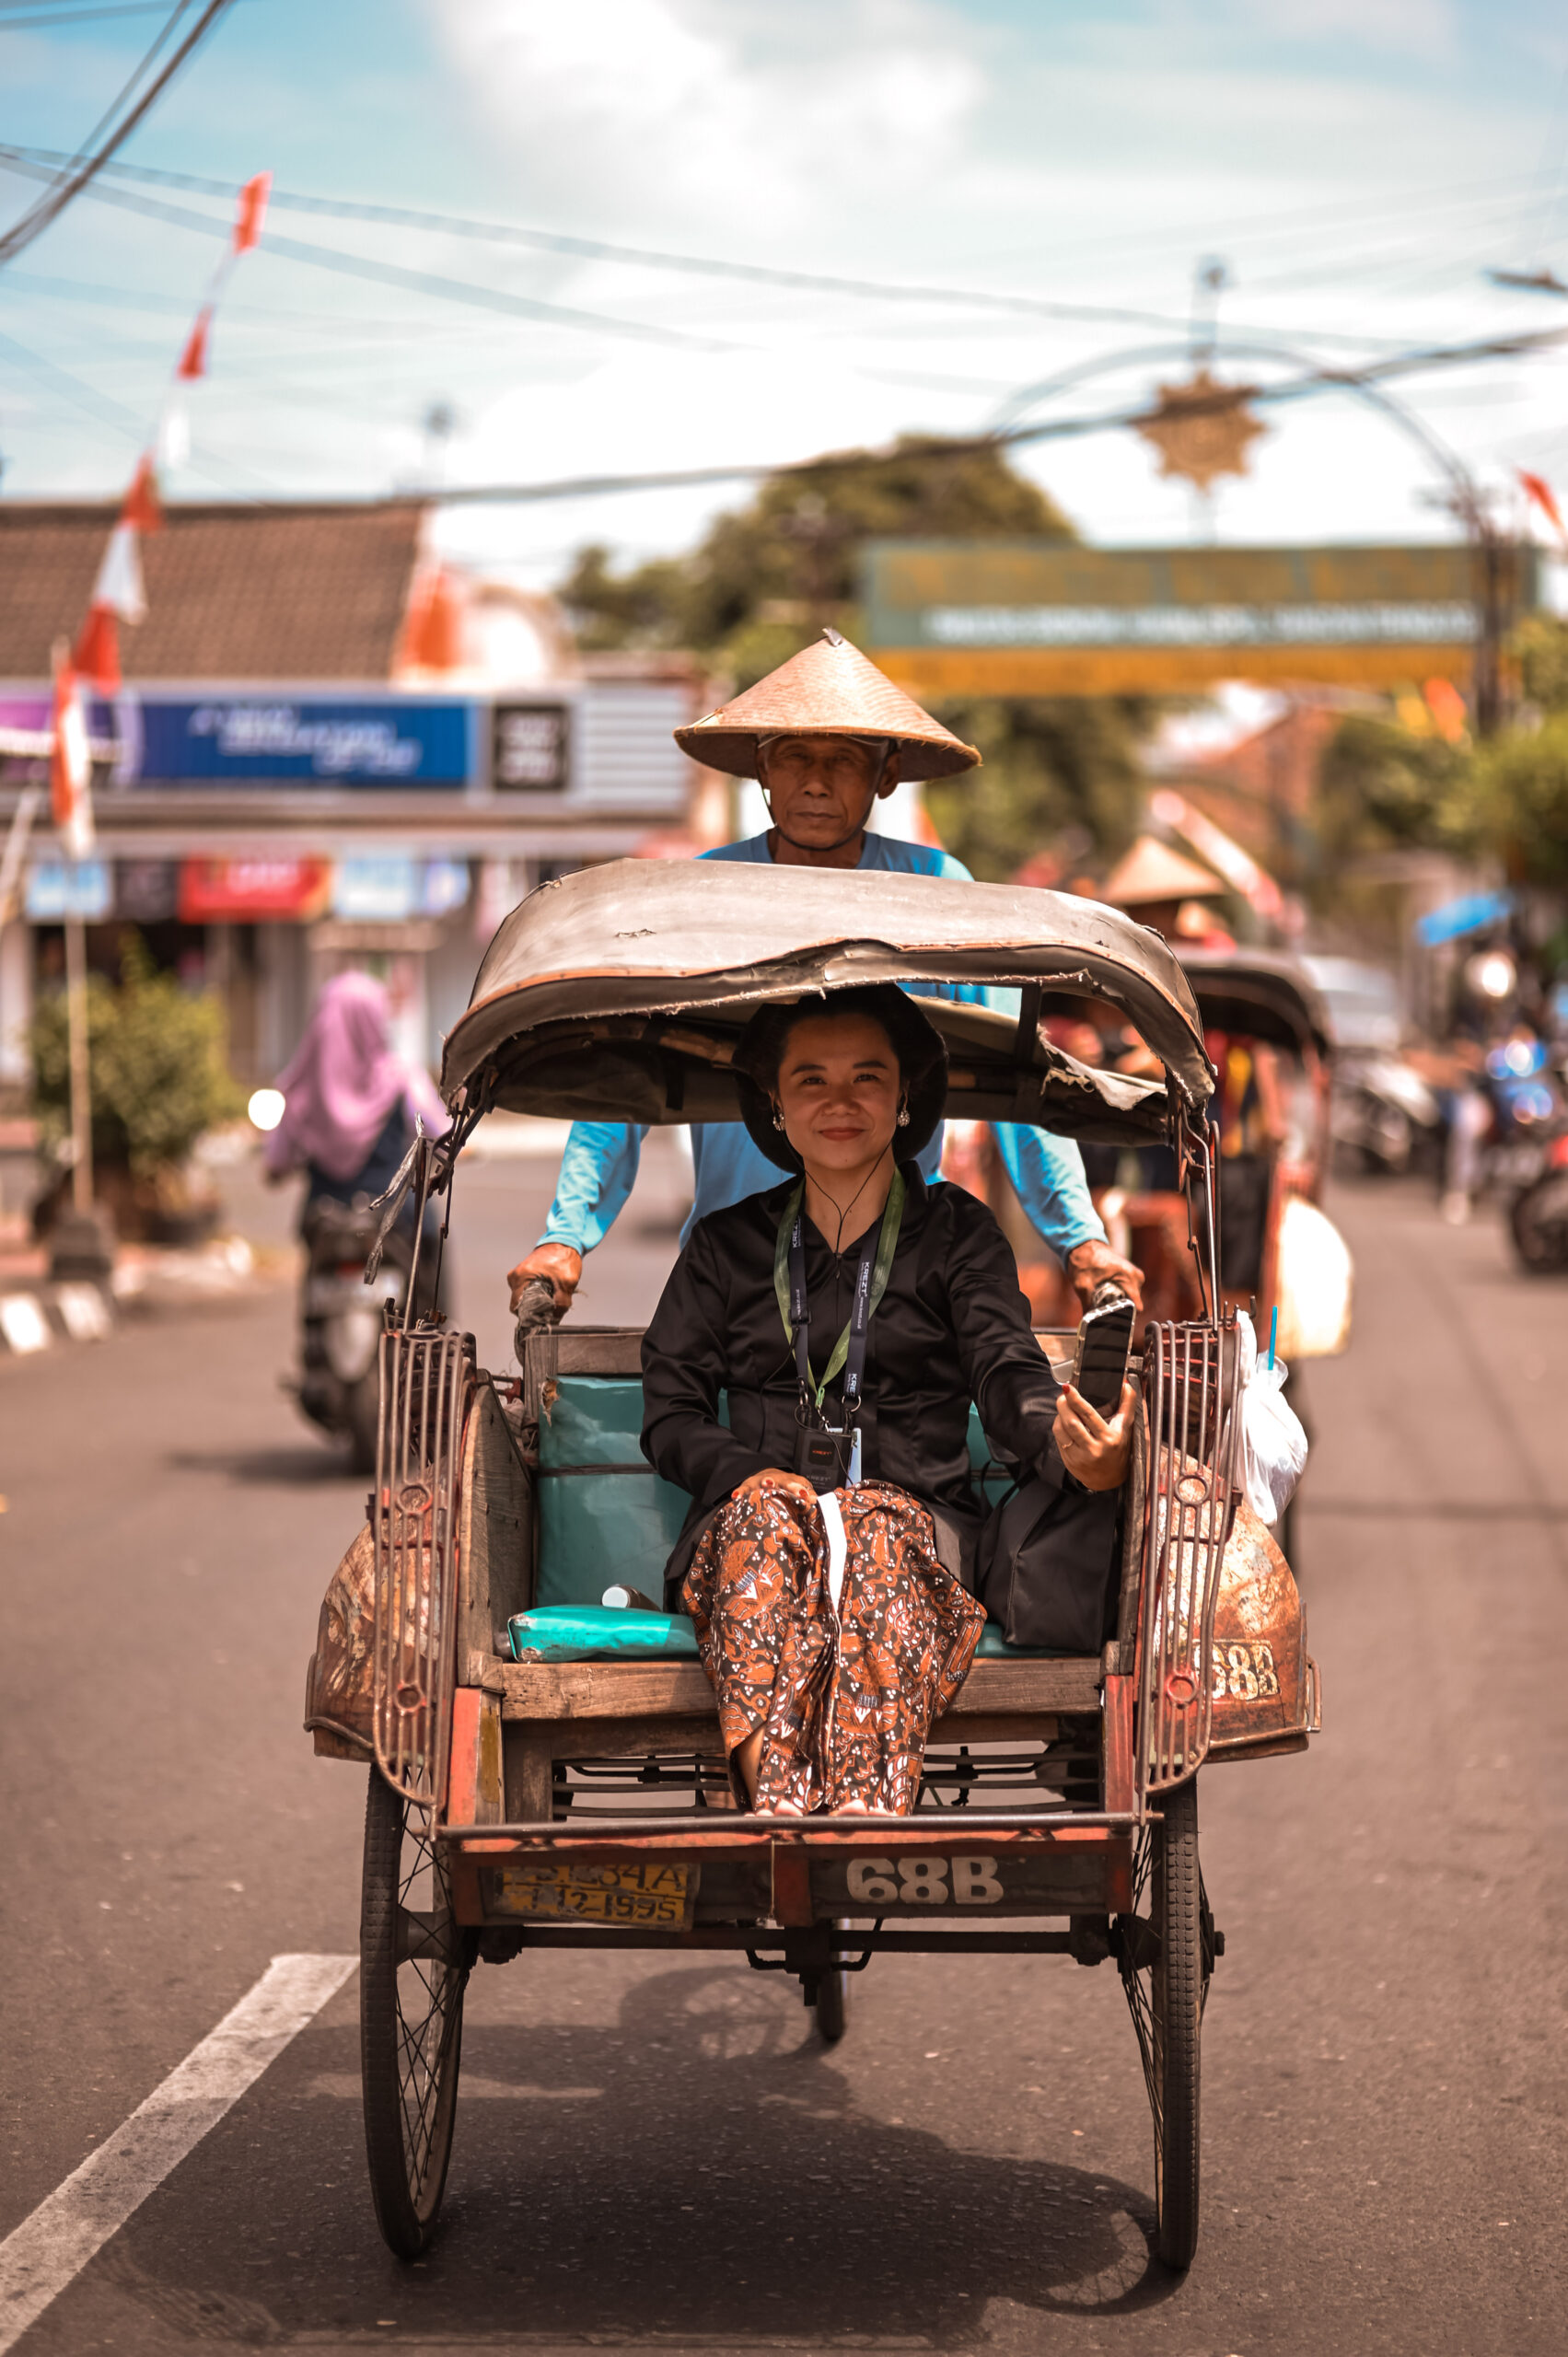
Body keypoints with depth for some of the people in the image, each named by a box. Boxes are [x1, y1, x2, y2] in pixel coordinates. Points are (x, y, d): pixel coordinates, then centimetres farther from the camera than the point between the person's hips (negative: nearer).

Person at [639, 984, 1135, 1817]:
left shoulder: (956, 1232, 14)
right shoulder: (727, 1245, 18)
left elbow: (1009, 1376, -1)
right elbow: (669, 1414, 12)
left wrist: (1072, 1448, -25)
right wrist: (752, 1479, -10)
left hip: (912, 1516, -1)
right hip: (748, 1519, 1)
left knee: (877, 1537, -35)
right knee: (769, 1513, -34)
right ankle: (784, 1818, -53)